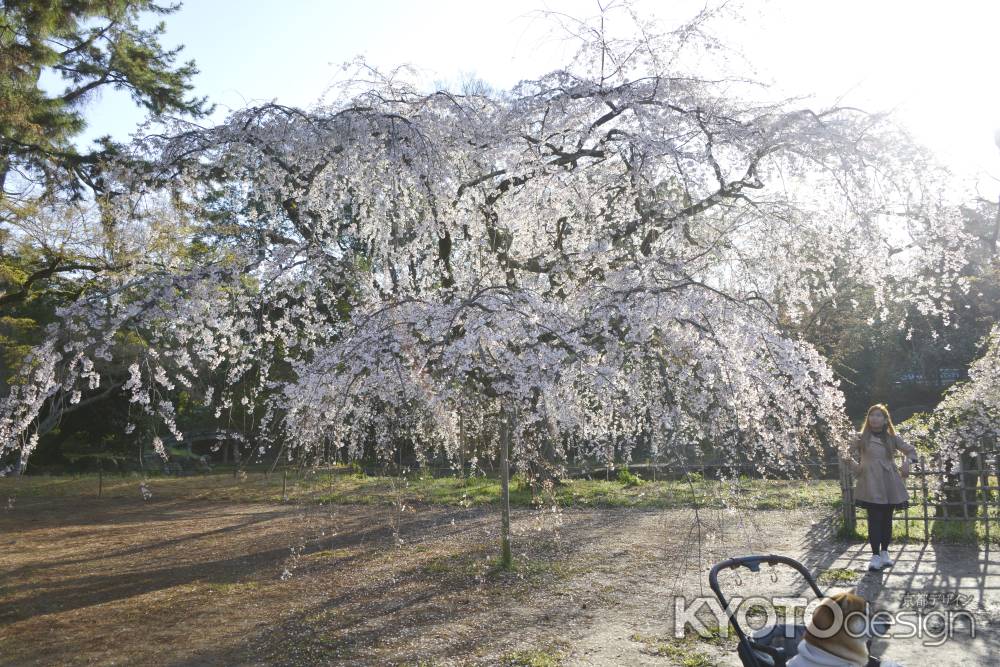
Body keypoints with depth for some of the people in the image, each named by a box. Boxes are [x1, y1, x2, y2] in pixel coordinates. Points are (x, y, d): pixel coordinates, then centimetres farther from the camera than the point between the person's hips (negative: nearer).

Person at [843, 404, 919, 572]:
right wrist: (851, 462, -14)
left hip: (889, 484, 3)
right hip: (871, 485, -2)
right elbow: (855, 463, 8)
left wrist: (908, 461, -2)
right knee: (874, 519, -5)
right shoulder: (861, 438, 3)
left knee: (887, 519, 9)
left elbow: (911, 450, 17)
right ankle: (875, 555, 1)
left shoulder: (892, 438, 7)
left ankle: (884, 552, 23)